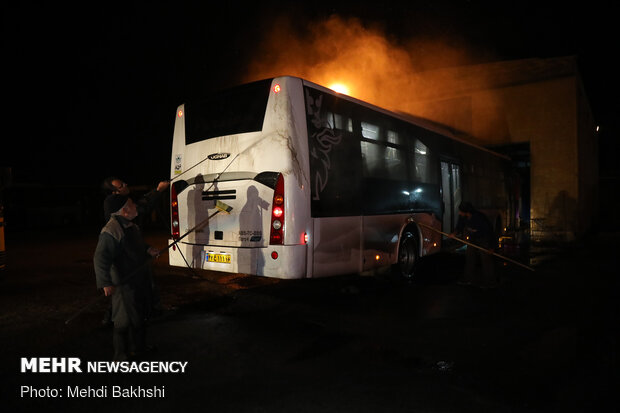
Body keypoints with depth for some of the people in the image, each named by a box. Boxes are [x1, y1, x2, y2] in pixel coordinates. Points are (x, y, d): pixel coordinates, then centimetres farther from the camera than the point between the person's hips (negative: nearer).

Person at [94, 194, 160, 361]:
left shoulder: (131, 226, 8)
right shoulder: (111, 231, -24)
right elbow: (100, 258, -30)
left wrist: (148, 250, 4)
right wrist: (105, 283, -38)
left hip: (140, 280, 10)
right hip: (125, 283, -10)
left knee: (140, 315, 21)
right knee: (125, 319, 0)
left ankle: (138, 347, 40)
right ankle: (122, 356, 17)